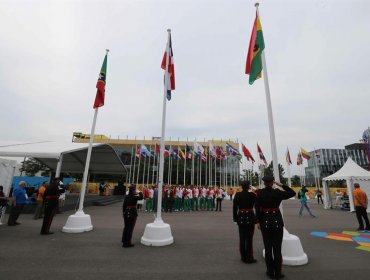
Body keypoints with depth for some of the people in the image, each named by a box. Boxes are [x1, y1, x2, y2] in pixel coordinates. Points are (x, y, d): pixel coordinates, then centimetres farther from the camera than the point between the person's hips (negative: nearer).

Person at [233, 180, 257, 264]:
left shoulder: (237, 195, -3)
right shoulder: (252, 194, -11)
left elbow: (234, 208, 0)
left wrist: (235, 219, 9)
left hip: (241, 218, 3)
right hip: (250, 217, -3)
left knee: (242, 238, 13)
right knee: (249, 239, 6)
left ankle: (243, 257, 24)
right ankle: (249, 258, 16)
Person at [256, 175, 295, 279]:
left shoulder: (259, 193, -8)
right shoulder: (277, 192, -9)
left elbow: (257, 208, -7)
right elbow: (293, 193, 5)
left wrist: (259, 221, 3)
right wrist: (281, 185, 5)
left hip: (265, 221, 1)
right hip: (277, 221, 0)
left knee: (268, 247, 12)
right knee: (277, 248, 10)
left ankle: (270, 272, 22)